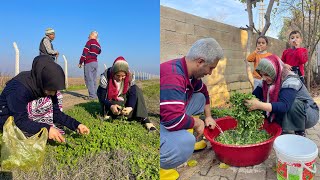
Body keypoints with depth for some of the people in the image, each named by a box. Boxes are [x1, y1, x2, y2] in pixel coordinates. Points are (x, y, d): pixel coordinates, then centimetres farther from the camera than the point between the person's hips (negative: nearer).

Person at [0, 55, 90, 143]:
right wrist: (47, 129, -47)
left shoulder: (48, 87, -14)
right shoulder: (19, 88, -34)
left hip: (29, 114, 7)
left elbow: (56, 113, -10)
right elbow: (21, 121, -34)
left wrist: (76, 125, -21)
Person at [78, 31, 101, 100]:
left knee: (89, 79, -7)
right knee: (94, 79, 8)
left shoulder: (90, 42, -3)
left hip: (89, 63, -7)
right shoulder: (98, 45, 17)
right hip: (95, 62, 7)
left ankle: (92, 95, -12)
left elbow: (85, 52, -10)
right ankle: (95, 95, 8)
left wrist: (80, 62, -6)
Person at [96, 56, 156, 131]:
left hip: (122, 100, 3)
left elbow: (133, 93, -21)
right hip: (110, 102, -2)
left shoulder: (129, 77, -19)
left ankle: (144, 119, -28)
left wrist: (130, 107, -38)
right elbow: (101, 96, -22)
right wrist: (111, 106, -40)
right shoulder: (105, 77, -25)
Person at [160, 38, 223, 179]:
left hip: (169, 116, 10)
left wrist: (208, 117, 20)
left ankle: (191, 141, 9)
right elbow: (174, 120, -36)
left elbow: (203, 92, 22)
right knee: (185, 143, -36)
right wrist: (196, 122, -17)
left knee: (199, 97, 13)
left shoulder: (191, 72, 1)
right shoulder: (173, 76, -31)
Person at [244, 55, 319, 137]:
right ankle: (283, 129, 3)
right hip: (289, 113, 5)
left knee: (294, 103, -35)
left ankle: (300, 133, -12)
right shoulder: (267, 81, -9)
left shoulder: (290, 81, -29)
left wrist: (259, 105, -54)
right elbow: (254, 96, -16)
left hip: (310, 114, -5)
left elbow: (284, 106, -43)